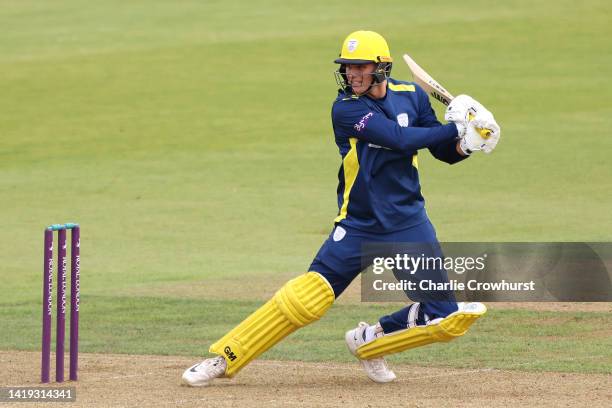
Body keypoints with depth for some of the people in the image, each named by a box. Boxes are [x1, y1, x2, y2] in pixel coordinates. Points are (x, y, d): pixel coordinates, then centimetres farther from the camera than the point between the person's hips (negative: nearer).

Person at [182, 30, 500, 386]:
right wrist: (456, 128, -23)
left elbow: (445, 151, 8)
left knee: (446, 319, -7)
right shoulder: (346, 109, -11)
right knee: (307, 298, -14)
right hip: (358, 227, -3)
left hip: (409, 224, 3)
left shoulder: (412, 96, 3)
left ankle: (369, 342, 17)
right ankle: (224, 359, -2)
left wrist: (466, 144, -14)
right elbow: (399, 139, -23)